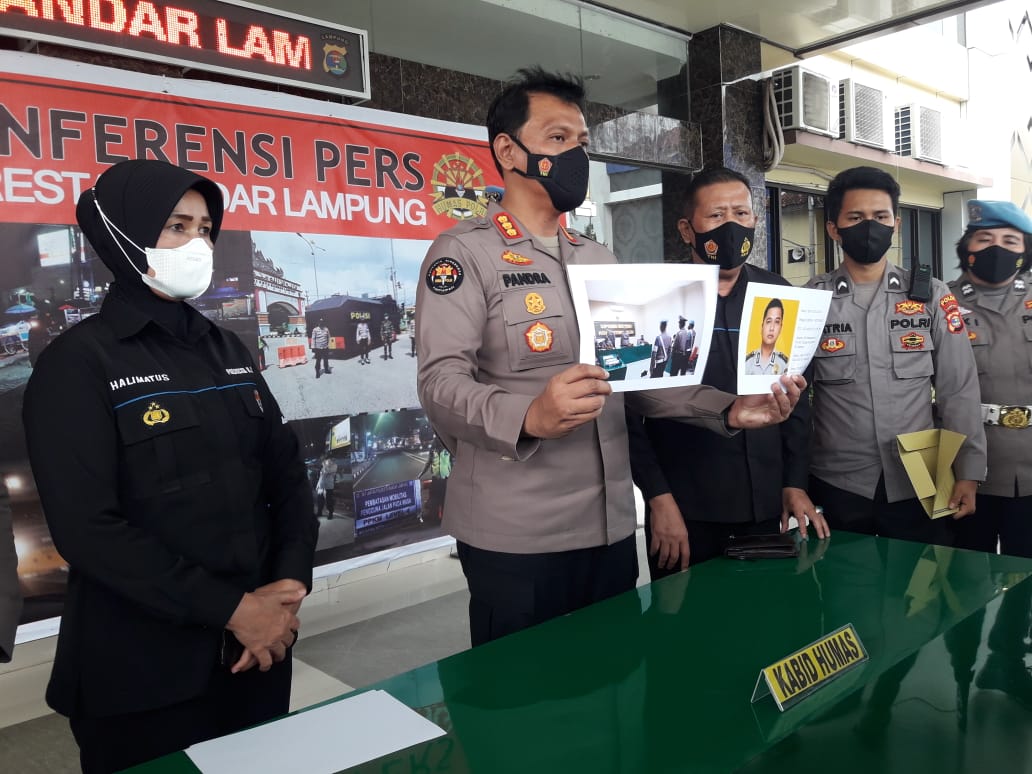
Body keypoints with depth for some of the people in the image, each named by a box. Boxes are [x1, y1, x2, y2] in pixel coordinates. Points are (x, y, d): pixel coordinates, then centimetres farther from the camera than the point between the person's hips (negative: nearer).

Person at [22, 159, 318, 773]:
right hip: (143, 674, -5)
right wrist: (230, 607, -18)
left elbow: (287, 472, 6)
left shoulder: (229, 350, 9)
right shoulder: (79, 362, -9)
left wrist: (290, 584, -9)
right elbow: (87, 528, -17)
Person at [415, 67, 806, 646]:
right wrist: (530, 417, -37)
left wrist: (728, 409, -3)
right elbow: (441, 383, -18)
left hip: (611, 528, 7)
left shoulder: (600, 260, 16)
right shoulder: (466, 252, -6)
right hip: (515, 537, -6)